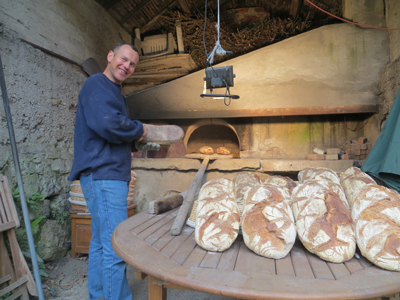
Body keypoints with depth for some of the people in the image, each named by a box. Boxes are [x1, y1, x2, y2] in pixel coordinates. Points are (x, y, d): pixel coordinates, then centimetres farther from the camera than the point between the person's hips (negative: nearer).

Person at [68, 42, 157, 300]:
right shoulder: (97, 85, -8)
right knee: (116, 247, -8)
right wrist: (138, 129, -9)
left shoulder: (112, 90, 24)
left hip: (111, 174, 11)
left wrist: (135, 139, 9)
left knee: (101, 242, 17)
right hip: (104, 174, -11)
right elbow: (107, 124, -25)